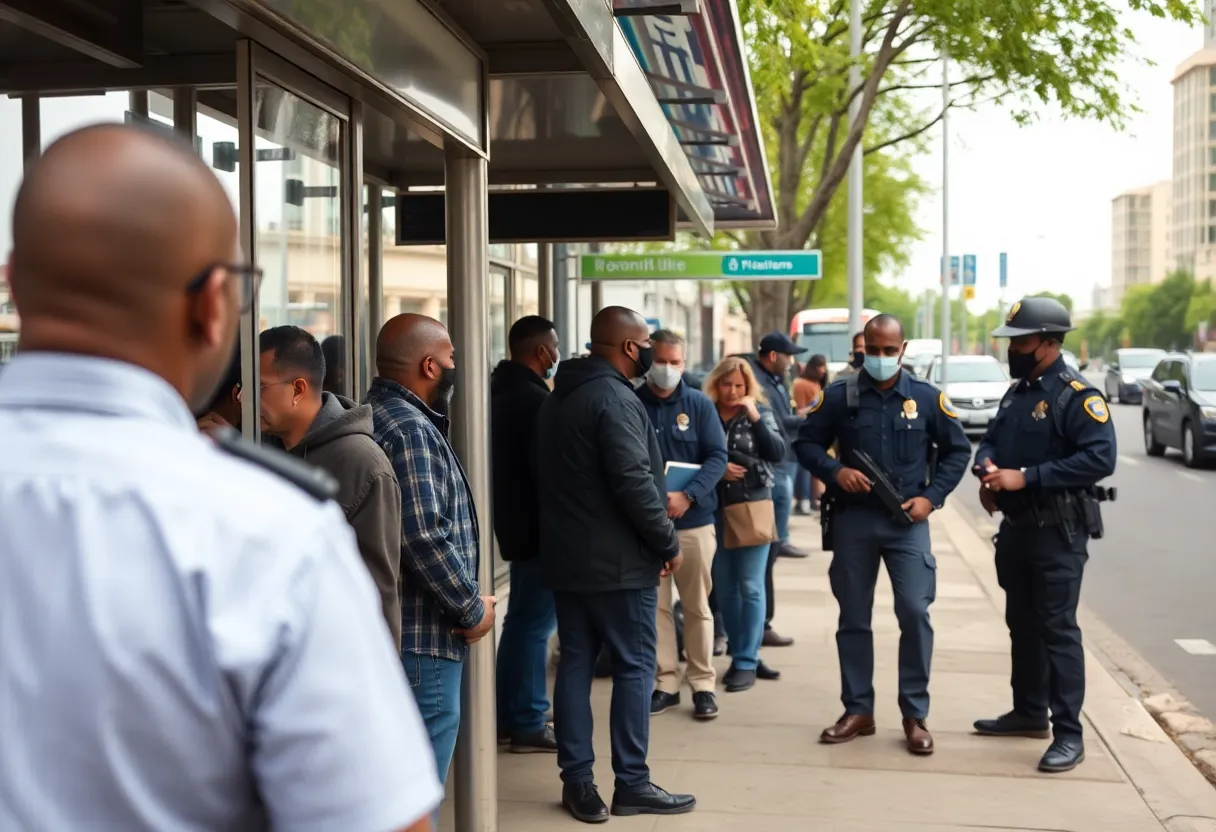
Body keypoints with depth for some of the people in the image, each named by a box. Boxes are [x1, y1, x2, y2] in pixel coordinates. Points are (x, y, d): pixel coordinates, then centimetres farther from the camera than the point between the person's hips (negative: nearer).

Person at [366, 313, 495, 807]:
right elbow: (425, 536, -25)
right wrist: (473, 609, -12)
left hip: (398, 629, 10)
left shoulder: (377, 415, 14)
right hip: (422, 636, -10)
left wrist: (465, 602, 14)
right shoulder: (409, 429, -17)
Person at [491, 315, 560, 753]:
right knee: (536, 623, -4)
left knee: (520, 619, 18)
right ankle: (528, 724, 2)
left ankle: (508, 716, 26)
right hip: (538, 525, -10)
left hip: (514, 522, 10)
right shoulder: (534, 399, -19)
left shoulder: (502, 392, 11)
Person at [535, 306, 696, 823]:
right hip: (617, 561, -9)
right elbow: (634, 482, -23)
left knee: (575, 663, 9)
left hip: (564, 556, 9)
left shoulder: (556, 399, 14)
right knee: (635, 666, 1)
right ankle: (631, 782, 6)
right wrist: (668, 542, -12)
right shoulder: (616, 399, -17)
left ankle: (577, 779, 12)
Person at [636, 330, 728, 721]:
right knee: (655, 606, 7)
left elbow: (718, 456, -5)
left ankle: (702, 683, 17)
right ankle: (665, 683, 17)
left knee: (697, 606, 8)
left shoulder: (699, 404, 1)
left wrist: (687, 495, -19)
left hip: (694, 521, 0)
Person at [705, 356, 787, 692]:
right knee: (725, 588, 8)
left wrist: (755, 419, -18)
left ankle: (747, 662, 5)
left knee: (750, 587, -2)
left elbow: (778, 454, -12)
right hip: (715, 509, 2)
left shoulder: (761, 412, 1)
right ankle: (741, 655, 21)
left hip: (753, 506, -2)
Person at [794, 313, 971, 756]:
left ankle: (915, 716, 5)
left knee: (915, 613, -8)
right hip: (853, 519, 1)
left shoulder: (927, 398, 1)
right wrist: (834, 470, -12)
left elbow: (958, 449, 9)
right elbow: (806, 442, 7)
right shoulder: (839, 396, 1)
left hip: (907, 521, -1)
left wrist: (931, 496, -3)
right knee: (853, 618, 8)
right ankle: (858, 711, 20)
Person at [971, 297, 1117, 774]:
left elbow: (1101, 458, -25)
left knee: (1057, 629, -7)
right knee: (1022, 623, 16)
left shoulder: (1077, 397, -14)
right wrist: (987, 466, -6)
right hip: (1015, 529, 8)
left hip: (1058, 534, -8)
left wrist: (1026, 476, -26)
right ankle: (1029, 713, 29)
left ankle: (1069, 734, -1)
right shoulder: (1016, 394, 12)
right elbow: (990, 440, 19)